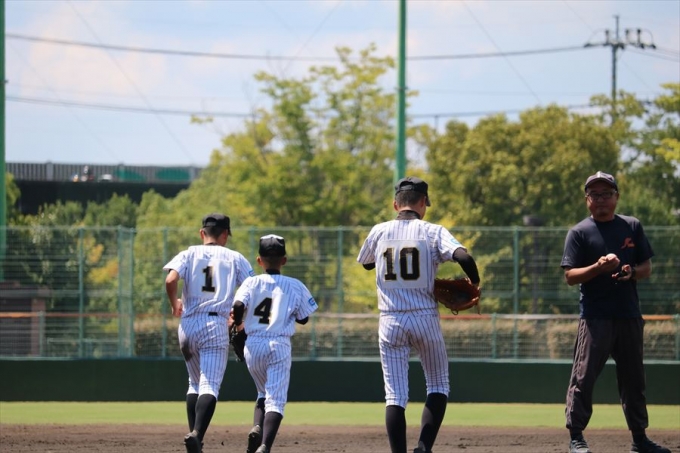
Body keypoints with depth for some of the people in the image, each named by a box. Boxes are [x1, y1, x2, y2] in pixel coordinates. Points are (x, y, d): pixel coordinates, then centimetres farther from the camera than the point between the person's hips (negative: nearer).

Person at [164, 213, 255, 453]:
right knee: (210, 386, -11)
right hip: (216, 325, -3)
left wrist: (174, 303, 9)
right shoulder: (234, 258, 8)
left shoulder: (189, 254, 8)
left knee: (195, 383, 21)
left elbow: (170, 281, -9)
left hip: (188, 325, 3)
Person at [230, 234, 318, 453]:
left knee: (264, 393, 23)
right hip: (279, 346, -2)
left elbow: (239, 306, -14)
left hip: (253, 345, 2)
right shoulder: (295, 286, 1)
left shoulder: (251, 283, 1)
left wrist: (237, 322, 4)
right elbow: (303, 319, 7)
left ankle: (257, 429, -5)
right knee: (276, 400, -6)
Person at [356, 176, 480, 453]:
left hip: (390, 321, 2)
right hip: (425, 318, -2)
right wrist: (474, 283, -4)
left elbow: (365, 262, 24)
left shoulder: (379, 232, 4)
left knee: (394, 395, 3)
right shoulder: (433, 232, -4)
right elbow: (463, 256, -20)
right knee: (438, 386, 13)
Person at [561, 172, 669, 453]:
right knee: (583, 377, -8)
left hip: (629, 315, 4)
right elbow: (570, 276, -6)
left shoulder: (632, 227, 11)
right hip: (595, 316, -4)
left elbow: (647, 268, 13)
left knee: (633, 378, 10)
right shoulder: (579, 233, 0)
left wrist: (632, 272, -9)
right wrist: (598, 267, -22)